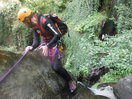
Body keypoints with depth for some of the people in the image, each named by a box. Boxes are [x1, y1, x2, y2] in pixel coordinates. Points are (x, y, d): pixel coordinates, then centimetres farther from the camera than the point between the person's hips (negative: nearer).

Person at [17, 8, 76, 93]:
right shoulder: (35, 26, 2)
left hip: (55, 44, -9)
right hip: (46, 43, 10)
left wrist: (47, 46, -34)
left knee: (56, 67, -21)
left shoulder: (44, 21, -26)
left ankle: (70, 81, 3)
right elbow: (36, 41, 0)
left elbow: (58, 35, -30)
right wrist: (31, 47, -22)